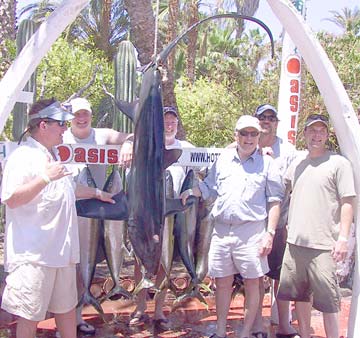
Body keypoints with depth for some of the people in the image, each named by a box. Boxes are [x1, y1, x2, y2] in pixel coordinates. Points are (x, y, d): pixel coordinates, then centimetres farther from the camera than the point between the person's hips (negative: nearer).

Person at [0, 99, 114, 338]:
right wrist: (45, 178, -28)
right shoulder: (24, 156, -13)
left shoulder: (54, 155, 17)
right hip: (34, 254, -9)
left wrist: (96, 193, 34)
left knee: (67, 306, 18)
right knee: (30, 315, 1)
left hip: (62, 251, 9)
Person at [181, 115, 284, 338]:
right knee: (222, 282, 11)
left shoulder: (267, 163, 0)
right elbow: (209, 187, 19)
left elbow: (274, 201, -1)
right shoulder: (223, 159, 11)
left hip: (251, 231, -3)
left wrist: (270, 233, -8)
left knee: (252, 283, 4)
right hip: (221, 229, 3)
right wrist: (190, 192, 1)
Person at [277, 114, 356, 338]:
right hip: (295, 243, 6)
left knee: (328, 302, 0)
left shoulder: (339, 163, -2)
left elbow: (347, 202, -6)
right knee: (300, 296, 16)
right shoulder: (297, 164, 14)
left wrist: (343, 238, -12)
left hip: (323, 246, -6)